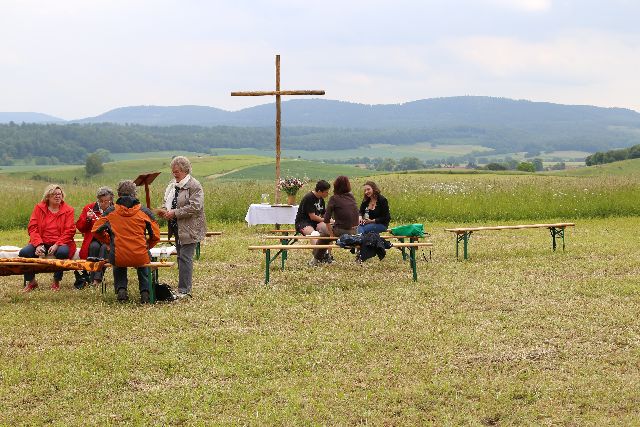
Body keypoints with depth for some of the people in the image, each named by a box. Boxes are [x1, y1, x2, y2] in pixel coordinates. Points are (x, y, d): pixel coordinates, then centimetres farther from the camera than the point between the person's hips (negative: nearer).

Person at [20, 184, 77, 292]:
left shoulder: (68, 210, 4)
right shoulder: (39, 208, 8)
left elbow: (69, 231, -4)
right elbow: (32, 227, 0)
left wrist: (56, 245, -19)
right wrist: (38, 244, -17)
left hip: (59, 243, -2)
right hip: (41, 243, 2)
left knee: (63, 252, -37)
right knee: (24, 252, -23)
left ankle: (56, 282, -13)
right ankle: (31, 281, -1)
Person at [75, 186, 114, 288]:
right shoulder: (89, 208, 8)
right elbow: (79, 227, 8)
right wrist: (87, 219, -12)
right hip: (93, 240, 1)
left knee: (104, 247, -33)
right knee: (94, 246, -32)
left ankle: (97, 278, -37)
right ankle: (92, 277, -31)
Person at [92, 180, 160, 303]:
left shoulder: (110, 211, 2)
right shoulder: (144, 211, 2)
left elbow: (96, 230, 7)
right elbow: (155, 236, 4)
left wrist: (109, 243, 22)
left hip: (118, 259, 0)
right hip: (140, 258, 0)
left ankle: (121, 289, 19)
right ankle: (145, 291, 23)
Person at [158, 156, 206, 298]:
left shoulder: (194, 185, -12)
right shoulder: (173, 184, 13)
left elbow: (195, 207, -21)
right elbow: (168, 202, 26)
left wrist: (174, 213, -21)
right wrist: (165, 211, 3)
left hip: (190, 229, -8)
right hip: (177, 228, 8)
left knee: (185, 257, -10)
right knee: (181, 257, 11)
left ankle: (184, 290, -8)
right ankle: (184, 288, 18)